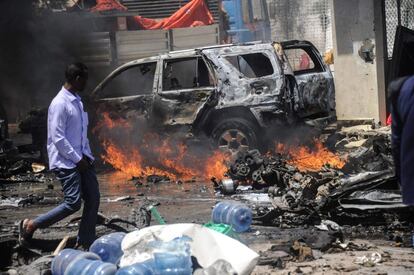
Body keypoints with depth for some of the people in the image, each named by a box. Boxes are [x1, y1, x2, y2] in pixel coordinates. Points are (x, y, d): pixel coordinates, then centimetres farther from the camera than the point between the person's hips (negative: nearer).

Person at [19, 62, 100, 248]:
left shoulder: (77, 101, 14)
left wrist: (87, 156, 7)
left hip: (81, 159, 9)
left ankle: (85, 242, 13)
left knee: (93, 198, 4)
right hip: (65, 162, -9)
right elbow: (58, 138, -20)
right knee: (73, 203, -12)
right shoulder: (60, 104, -16)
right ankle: (31, 225, 2)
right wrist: (78, 159, -16)